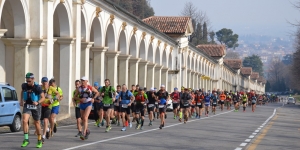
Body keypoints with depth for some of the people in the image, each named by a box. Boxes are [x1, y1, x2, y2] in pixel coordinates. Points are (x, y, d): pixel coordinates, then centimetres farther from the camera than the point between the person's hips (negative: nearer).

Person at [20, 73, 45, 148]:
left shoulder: (37, 87, -19)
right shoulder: (24, 85, -7)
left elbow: (43, 98, -16)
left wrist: (38, 102, -34)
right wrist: (21, 100, 10)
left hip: (36, 107, -2)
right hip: (27, 106, 3)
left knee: (37, 123, 9)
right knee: (24, 121, -19)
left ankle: (39, 141, 25)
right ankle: (26, 139, -11)